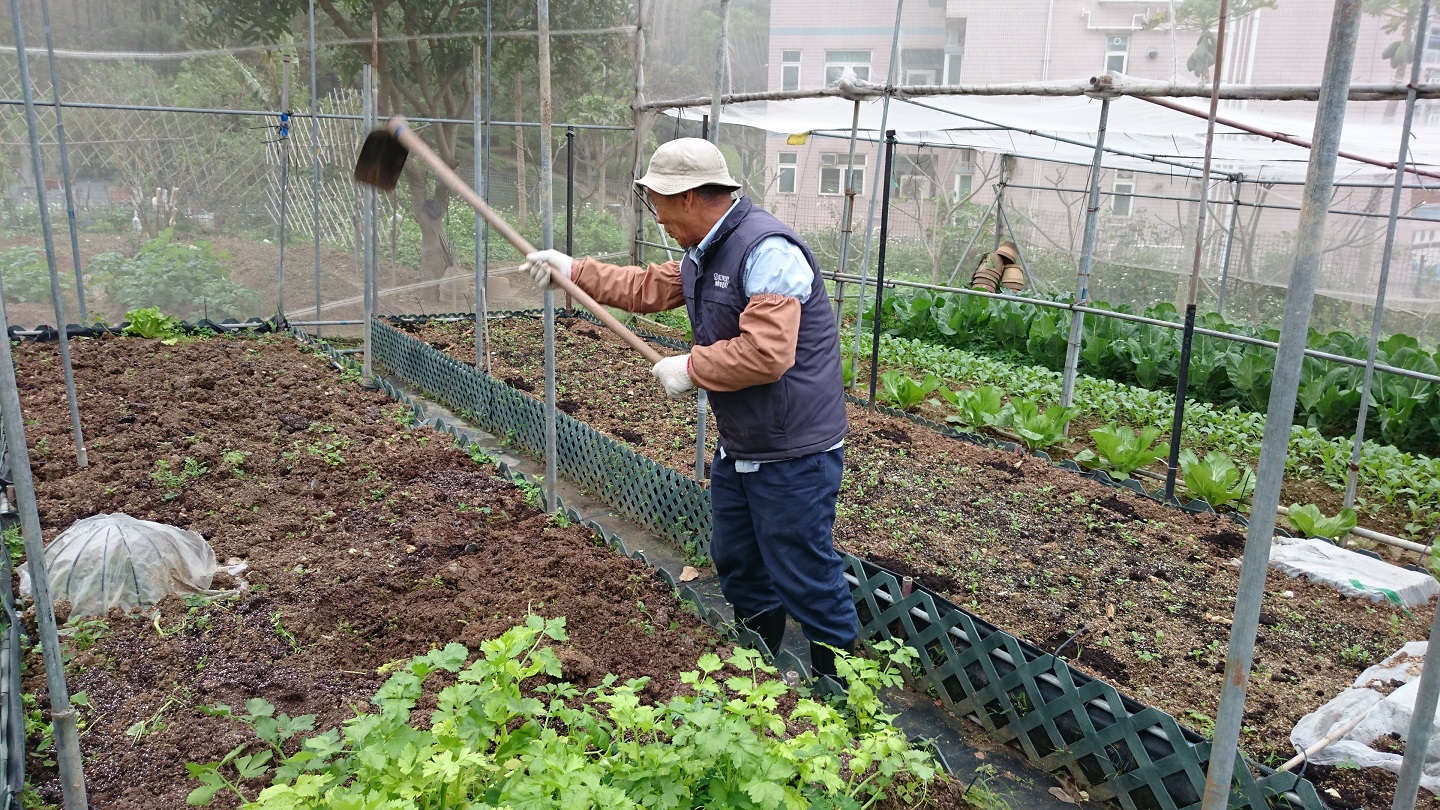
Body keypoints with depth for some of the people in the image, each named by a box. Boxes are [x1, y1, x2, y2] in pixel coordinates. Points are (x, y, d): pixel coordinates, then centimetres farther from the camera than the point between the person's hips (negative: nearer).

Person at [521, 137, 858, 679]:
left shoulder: (767, 250, -24)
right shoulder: (704, 253, 10)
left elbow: (766, 354, -33)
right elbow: (650, 288, 26)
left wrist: (691, 368, -19)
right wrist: (575, 271, 21)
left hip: (793, 454, -10)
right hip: (739, 446, 10)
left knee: (804, 578, 0)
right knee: (736, 564, 21)